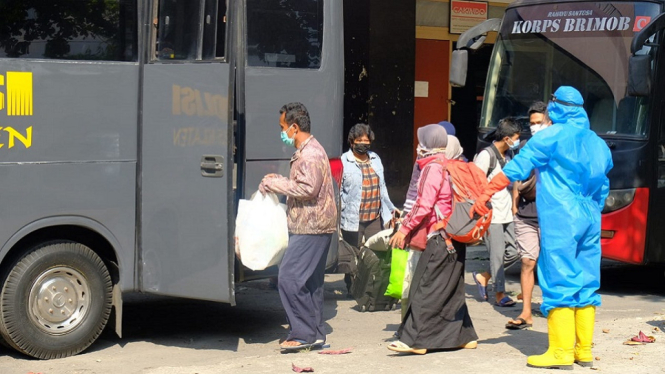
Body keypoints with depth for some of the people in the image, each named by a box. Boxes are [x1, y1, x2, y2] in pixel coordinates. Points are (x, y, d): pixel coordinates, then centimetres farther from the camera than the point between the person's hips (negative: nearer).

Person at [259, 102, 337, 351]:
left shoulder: (310, 153, -15)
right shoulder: (306, 151, 19)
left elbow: (307, 189, -24)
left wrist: (274, 184, -16)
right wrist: (278, 182, 13)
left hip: (311, 228, -11)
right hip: (313, 227, 11)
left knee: (289, 278, -12)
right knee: (309, 281, 12)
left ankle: (303, 333, -9)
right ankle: (315, 335, 15)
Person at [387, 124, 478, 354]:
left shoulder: (433, 167, -12)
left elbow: (424, 204, -18)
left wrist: (405, 229, -11)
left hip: (440, 238, -10)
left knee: (427, 288, -9)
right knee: (451, 289, 15)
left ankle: (416, 340, -11)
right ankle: (464, 335, 20)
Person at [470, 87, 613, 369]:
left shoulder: (551, 136, -5)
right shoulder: (598, 144, 14)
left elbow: (516, 166, -6)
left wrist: (485, 194, -3)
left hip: (559, 221, -6)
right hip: (590, 222, 6)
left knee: (559, 283, -4)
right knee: (586, 284, 9)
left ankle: (561, 352, -5)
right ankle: (584, 350, 12)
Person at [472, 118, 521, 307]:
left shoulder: (508, 155, 13)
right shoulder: (486, 155, -12)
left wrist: (514, 207, 16)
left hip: (506, 215, 8)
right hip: (492, 216, -8)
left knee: (513, 252, 7)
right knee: (497, 255, -4)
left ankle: (484, 277, 21)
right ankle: (500, 294, 6)